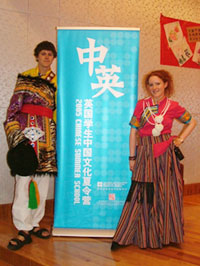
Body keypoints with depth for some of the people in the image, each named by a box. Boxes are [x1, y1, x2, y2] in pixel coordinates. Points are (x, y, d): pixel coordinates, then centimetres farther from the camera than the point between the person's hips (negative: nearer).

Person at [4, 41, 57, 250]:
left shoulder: (56, 81, 15)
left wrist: (56, 131, 7)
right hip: (25, 128, -3)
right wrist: (13, 129, -7)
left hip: (46, 131, 3)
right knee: (24, 176, -11)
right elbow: (14, 104, 3)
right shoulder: (24, 77, 8)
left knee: (42, 175, 3)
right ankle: (23, 230, -8)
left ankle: (34, 222, 14)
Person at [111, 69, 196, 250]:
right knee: (142, 195, 2)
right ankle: (144, 235, 12)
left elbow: (192, 122, 18)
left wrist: (180, 139, 5)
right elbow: (133, 132, 2)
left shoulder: (173, 106, 3)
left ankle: (165, 235, 22)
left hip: (165, 153, 0)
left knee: (166, 194, 6)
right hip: (145, 153, 0)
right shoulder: (141, 104, 2)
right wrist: (132, 157, -2)